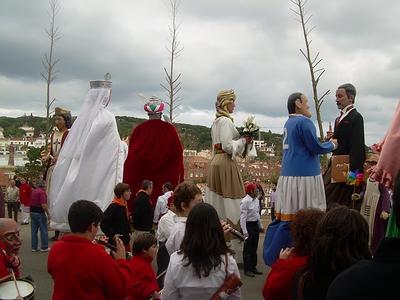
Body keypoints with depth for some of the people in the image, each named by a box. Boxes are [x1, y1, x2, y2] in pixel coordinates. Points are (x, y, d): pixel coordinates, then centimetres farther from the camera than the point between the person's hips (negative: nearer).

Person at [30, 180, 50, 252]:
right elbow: (43, 205, -23)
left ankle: (34, 247, 15)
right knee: (43, 230, 2)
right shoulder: (42, 192, -16)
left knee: (34, 230, 11)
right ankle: (44, 247, 8)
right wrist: (48, 214, -15)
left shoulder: (33, 191, 11)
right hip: (40, 213, -8)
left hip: (32, 212, 8)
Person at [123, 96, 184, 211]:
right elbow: (178, 151, -2)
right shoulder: (170, 129, -5)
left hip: (141, 177, 1)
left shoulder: (139, 130, -3)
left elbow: (131, 155, 3)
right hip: (165, 178, -1)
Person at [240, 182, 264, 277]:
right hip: (248, 225, -8)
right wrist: (245, 232, -23)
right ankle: (247, 269, 11)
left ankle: (253, 267, 27)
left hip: (255, 225, 8)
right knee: (248, 249, 1)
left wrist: (260, 226, 16)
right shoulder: (245, 201, -19)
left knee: (254, 248, 16)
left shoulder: (256, 200, 7)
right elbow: (243, 217, -21)